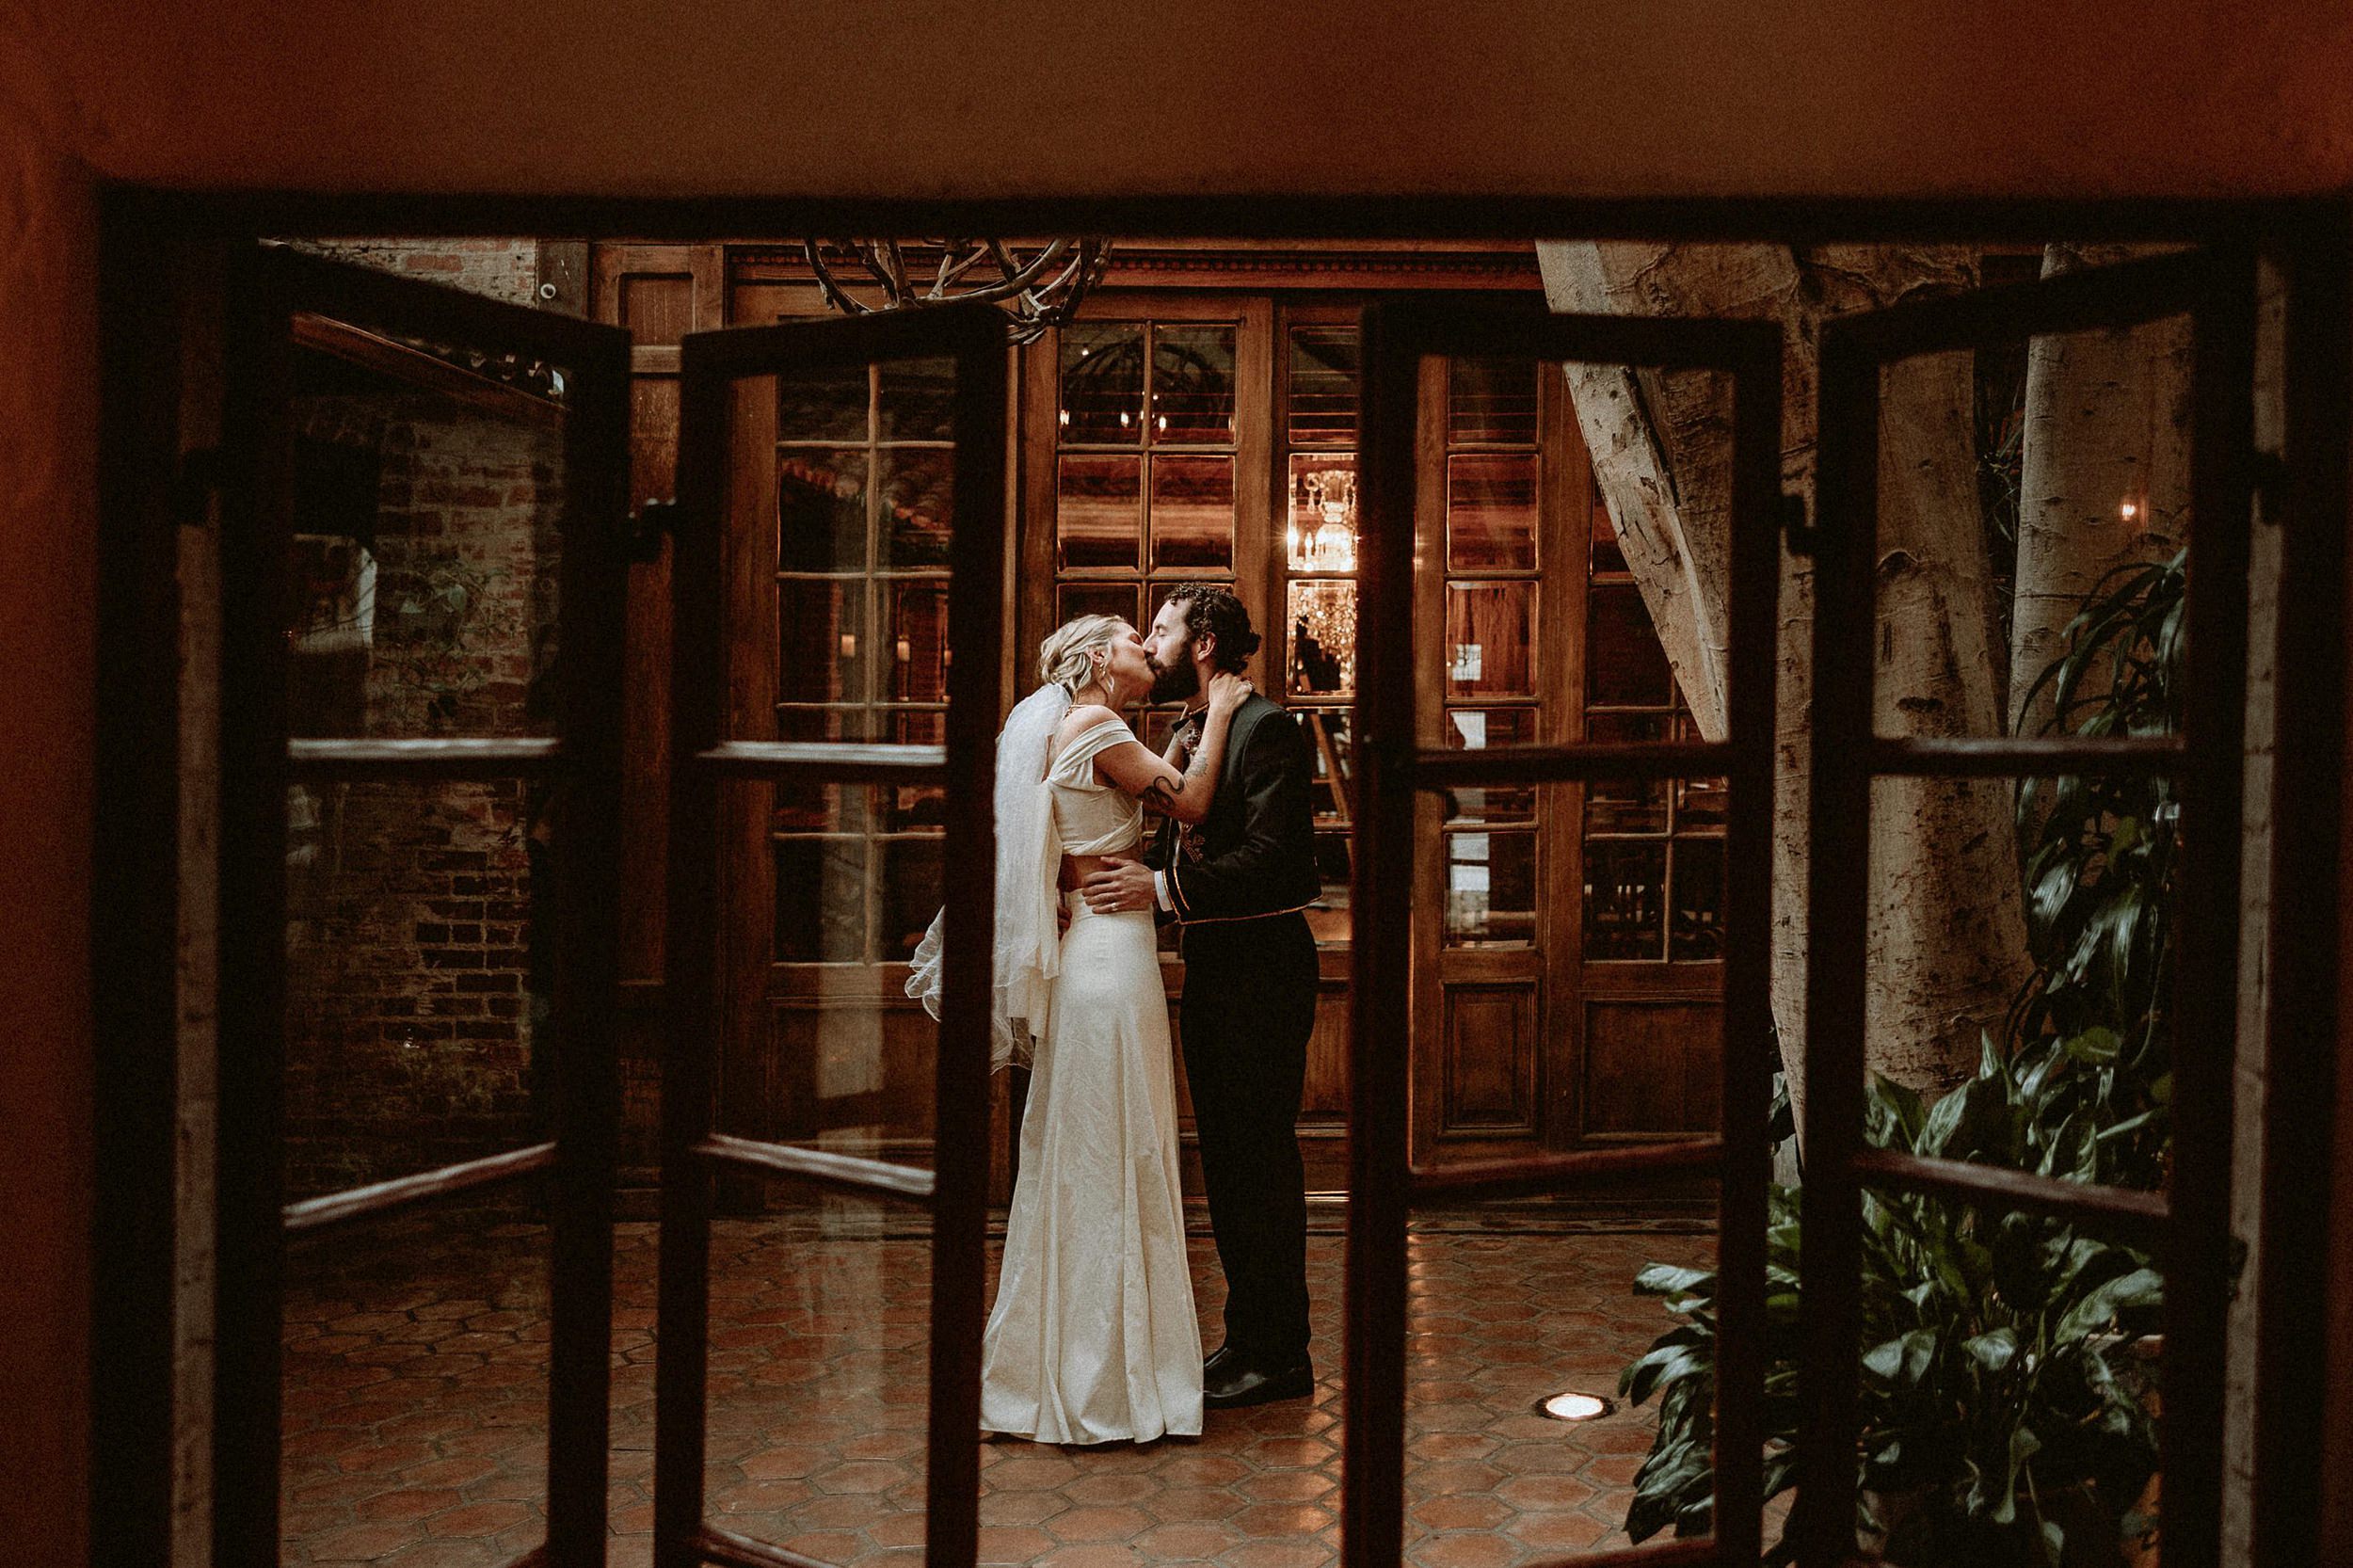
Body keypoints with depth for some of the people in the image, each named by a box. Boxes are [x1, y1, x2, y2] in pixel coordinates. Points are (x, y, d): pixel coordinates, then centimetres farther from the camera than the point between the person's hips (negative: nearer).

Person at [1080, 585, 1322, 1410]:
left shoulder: (1265, 728, -13)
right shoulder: (1185, 736, 14)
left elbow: (1275, 855, -23)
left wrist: (1163, 887, -26)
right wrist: (1133, 877, 0)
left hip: (1261, 966, -9)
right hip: (1209, 969, 9)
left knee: (1261, 1157, -2)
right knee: (1225, 1158, 14)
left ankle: (1279, 1356, 8)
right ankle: (1247, 1336, 26)